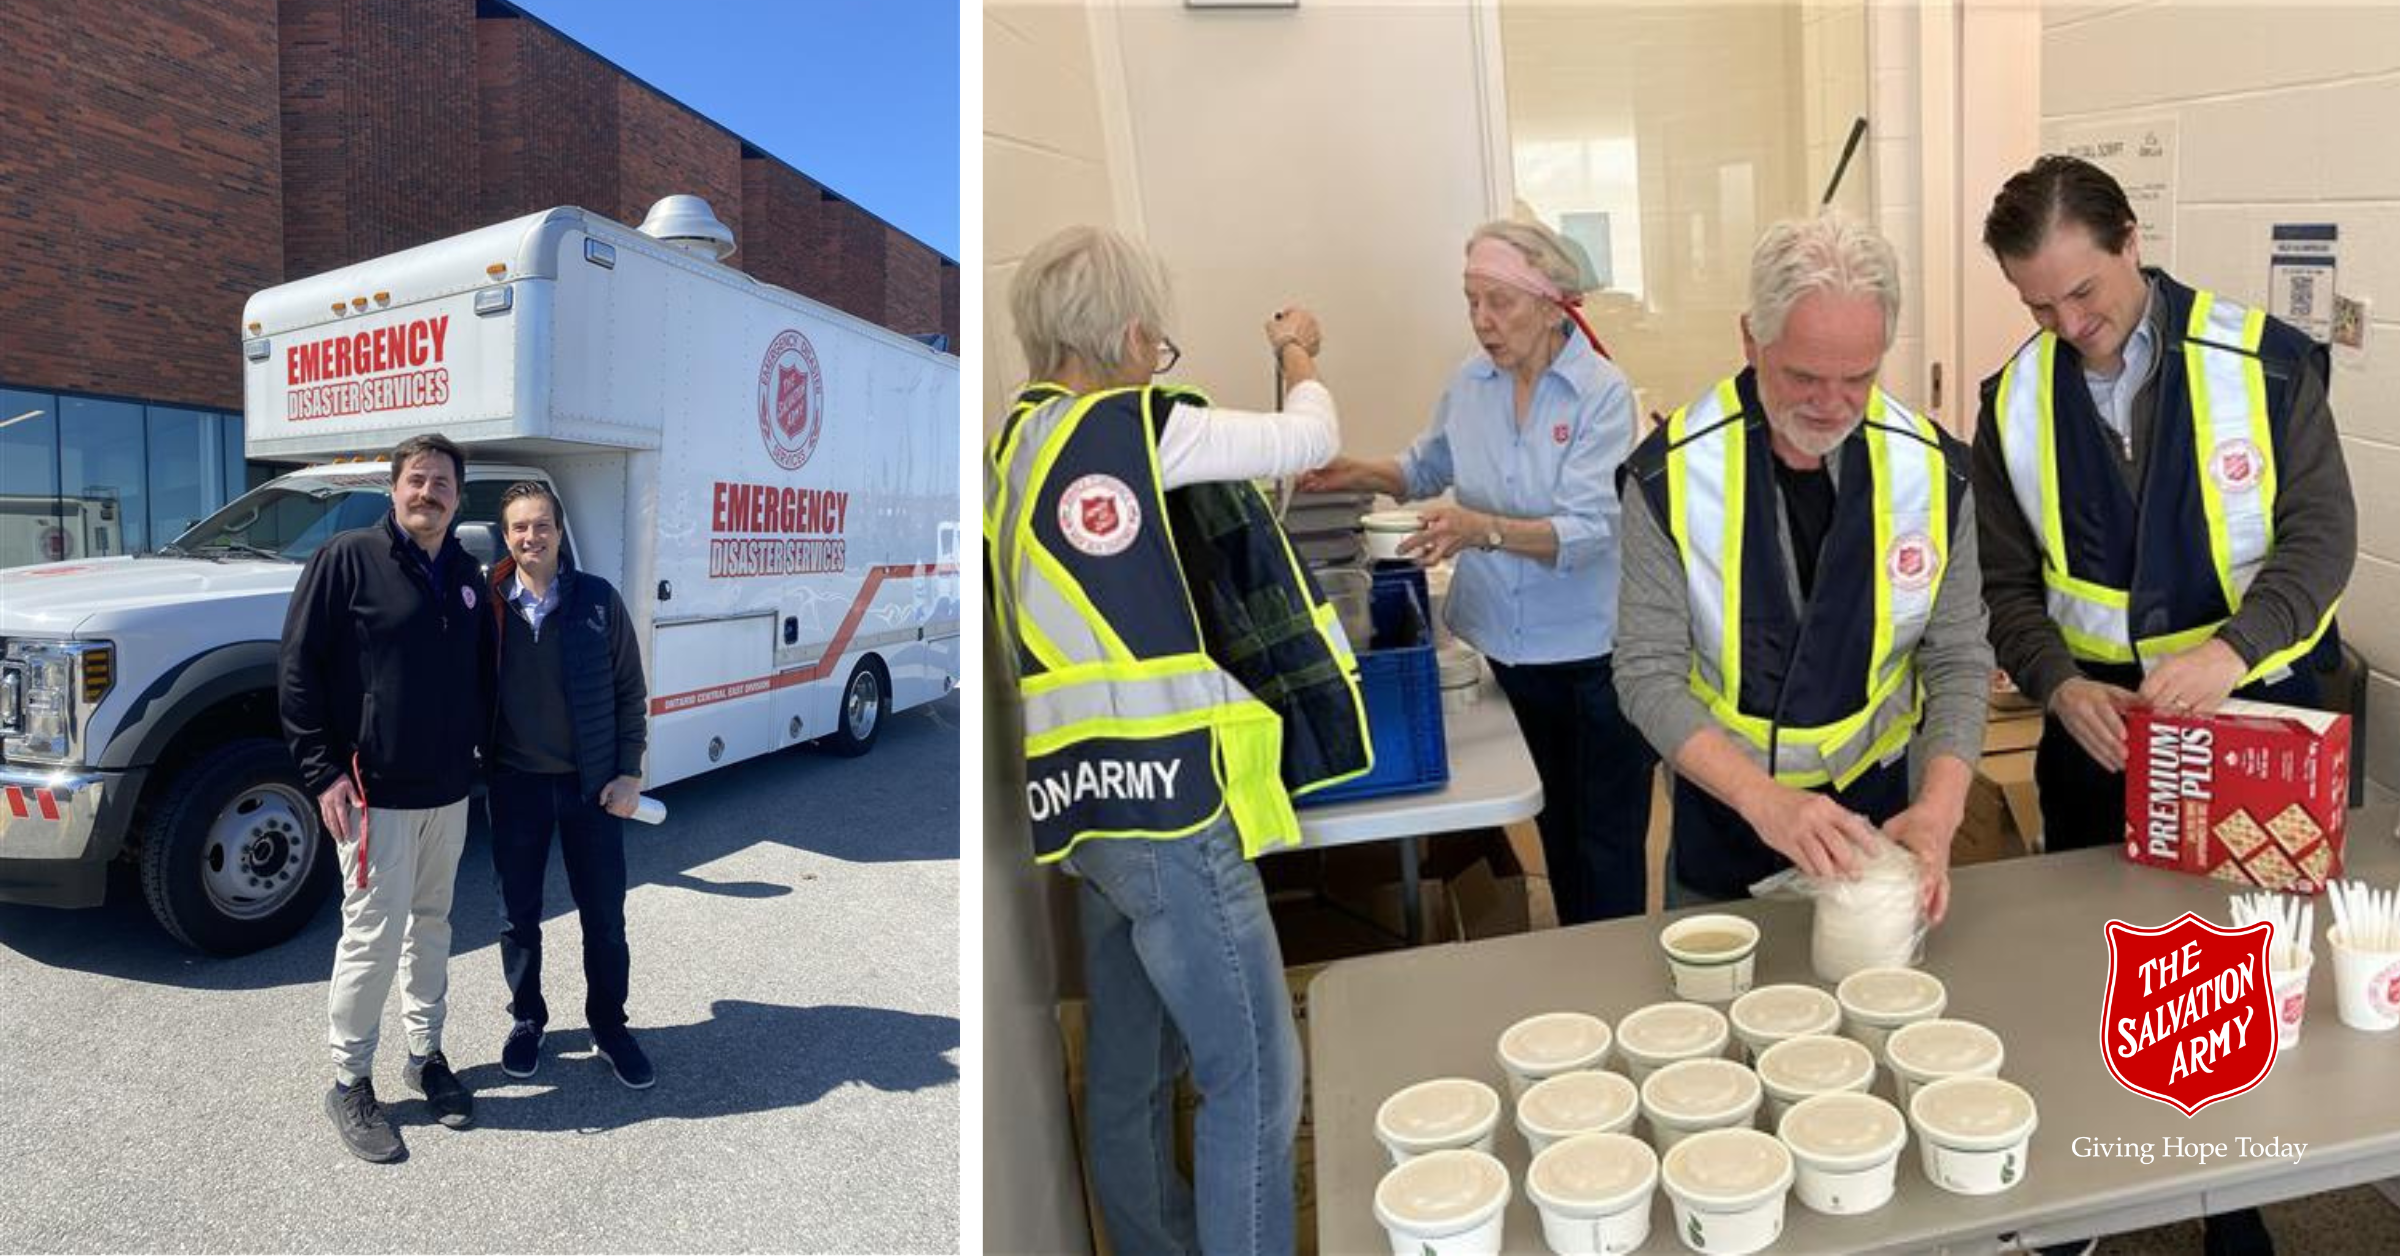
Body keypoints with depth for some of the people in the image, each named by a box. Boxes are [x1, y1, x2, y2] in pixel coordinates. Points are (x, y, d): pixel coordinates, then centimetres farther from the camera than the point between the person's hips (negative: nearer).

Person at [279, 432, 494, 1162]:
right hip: (373, 794, -6)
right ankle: (350, 1082, 16)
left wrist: (478, 748, 12)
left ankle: (426, 1054, 29)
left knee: (431, 925, 15)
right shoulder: (346, 560, -8)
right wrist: (323, 770, -14)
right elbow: (297, 669, -10)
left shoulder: (465, 575, 10)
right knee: (375, 935, -1)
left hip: (448, 792, 6)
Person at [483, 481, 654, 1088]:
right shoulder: (488, 606, -2)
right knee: (518, 917, 13)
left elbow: (630, 691, -1)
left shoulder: (598, 599, -5)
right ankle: (527, 1019, 34)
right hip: (515, 784, 1)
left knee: (604, 917, 7)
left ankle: (609, 1024, 25)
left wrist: (628, 771, -5)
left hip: (593, 784, -1)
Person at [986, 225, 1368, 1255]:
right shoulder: (1141, 427, -13)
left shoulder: (1016, 445, 11)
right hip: (1168, 800, -9)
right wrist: (1299, 355, 19)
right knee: (1253, 1076, 2)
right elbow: (1309, 440, 0)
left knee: (1130, 1064, 21)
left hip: (1088, 802, 9)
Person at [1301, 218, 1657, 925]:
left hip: (1592, 654, -5)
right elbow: (1428, 469, 18)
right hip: (1505, 648, 5)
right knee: (1553, 825, 21)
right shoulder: (1469, 384, 0)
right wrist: (1363, 474, -1)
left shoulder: (1602, 394, -14)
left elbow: (1588, 530, -25)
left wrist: (1484, 529, -39)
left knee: (1608, 840, 8)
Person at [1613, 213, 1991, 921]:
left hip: (1877, 803, 2)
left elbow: (1958, 662, -7)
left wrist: (1939, 810, -23)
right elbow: (1648, 674, -20)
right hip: (1722, 812, -2)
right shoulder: (1671, 474, -21)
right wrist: (1763, 799, -33)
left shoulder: (1933, 471, -12)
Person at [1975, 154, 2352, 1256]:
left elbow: (2321, 534, -11)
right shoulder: (2015, 402, -3)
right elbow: (2007, 582, 0)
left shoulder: (2263, 359, -9)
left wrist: (2230, 651, -28)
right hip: (2096, 726, 2)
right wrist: (2059, 686, -17)